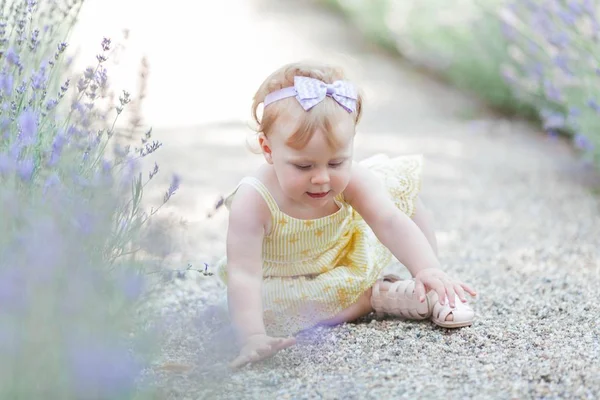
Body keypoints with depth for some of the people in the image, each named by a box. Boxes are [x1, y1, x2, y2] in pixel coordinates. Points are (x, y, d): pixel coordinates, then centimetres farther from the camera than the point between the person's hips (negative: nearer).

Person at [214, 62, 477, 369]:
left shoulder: (350, 180, -27)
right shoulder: (254, 202, -37)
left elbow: (391, 222, -36)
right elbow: (243, 276, -40)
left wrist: (429, 271, -52)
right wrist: (252, 338, -52)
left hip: (355, 259, 3)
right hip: (290, 279, -2)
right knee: (267, 305, -35)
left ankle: (433, 286, 6)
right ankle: (377, 296, -19)